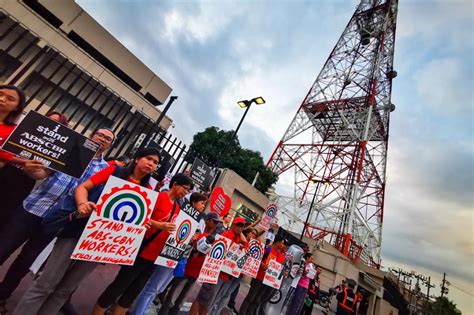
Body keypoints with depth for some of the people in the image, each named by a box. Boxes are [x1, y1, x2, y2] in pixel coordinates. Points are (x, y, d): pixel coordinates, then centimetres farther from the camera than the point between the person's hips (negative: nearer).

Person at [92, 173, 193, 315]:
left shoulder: (177, 208, 9)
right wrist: (160, 225, -30)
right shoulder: (159, 196, -15)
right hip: (141, 251, -7)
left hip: (154, 256, 7)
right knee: (119, 285, 9)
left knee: (134, 290, 19)